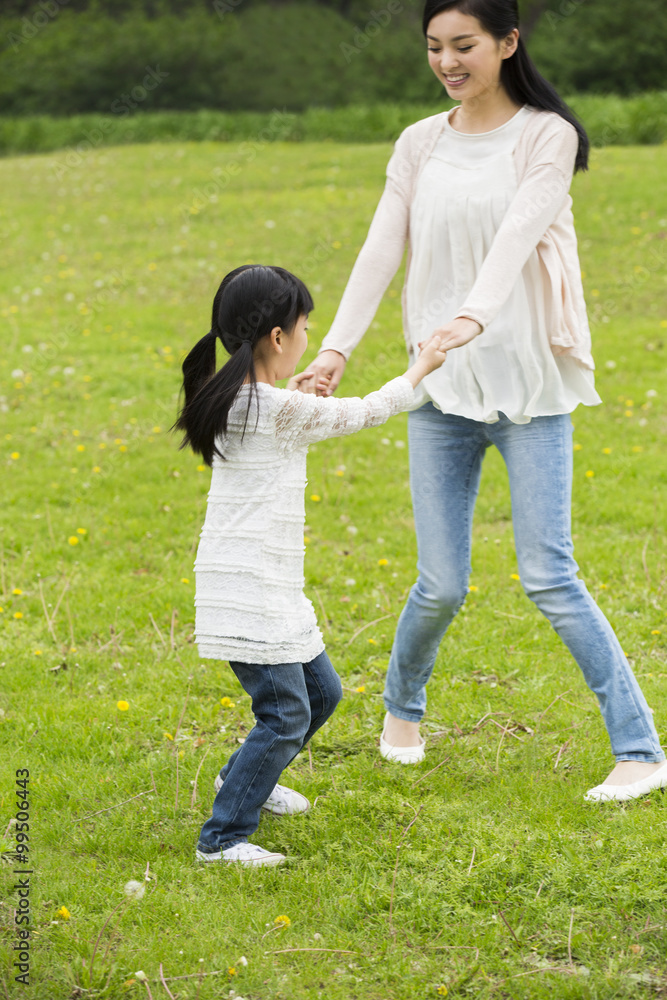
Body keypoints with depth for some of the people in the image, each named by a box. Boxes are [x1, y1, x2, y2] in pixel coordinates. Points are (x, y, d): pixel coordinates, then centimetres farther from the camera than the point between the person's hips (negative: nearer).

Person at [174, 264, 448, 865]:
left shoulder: (235, 400, 8)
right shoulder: (284, 410, -18)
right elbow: (366, 413, -5)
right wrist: (421, 368, 10)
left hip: (272, 589, 10)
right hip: (250, 593, -10)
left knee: (320, 690, 21)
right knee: (285, 714, -8)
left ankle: (246, 780, 38)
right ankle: (223, 837, -4)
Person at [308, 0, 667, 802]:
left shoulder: (546, 135, -4)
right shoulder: (420, 145, 8)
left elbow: (519, 233, -19)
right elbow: (383, 246, 0)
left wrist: (474, 315, -37)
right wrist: (336, 345, -14)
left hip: (530, 383, -3)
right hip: (443, 389, 3)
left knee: (548, 576, -9)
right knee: (441, 586, 3)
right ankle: (402, 704, 34)